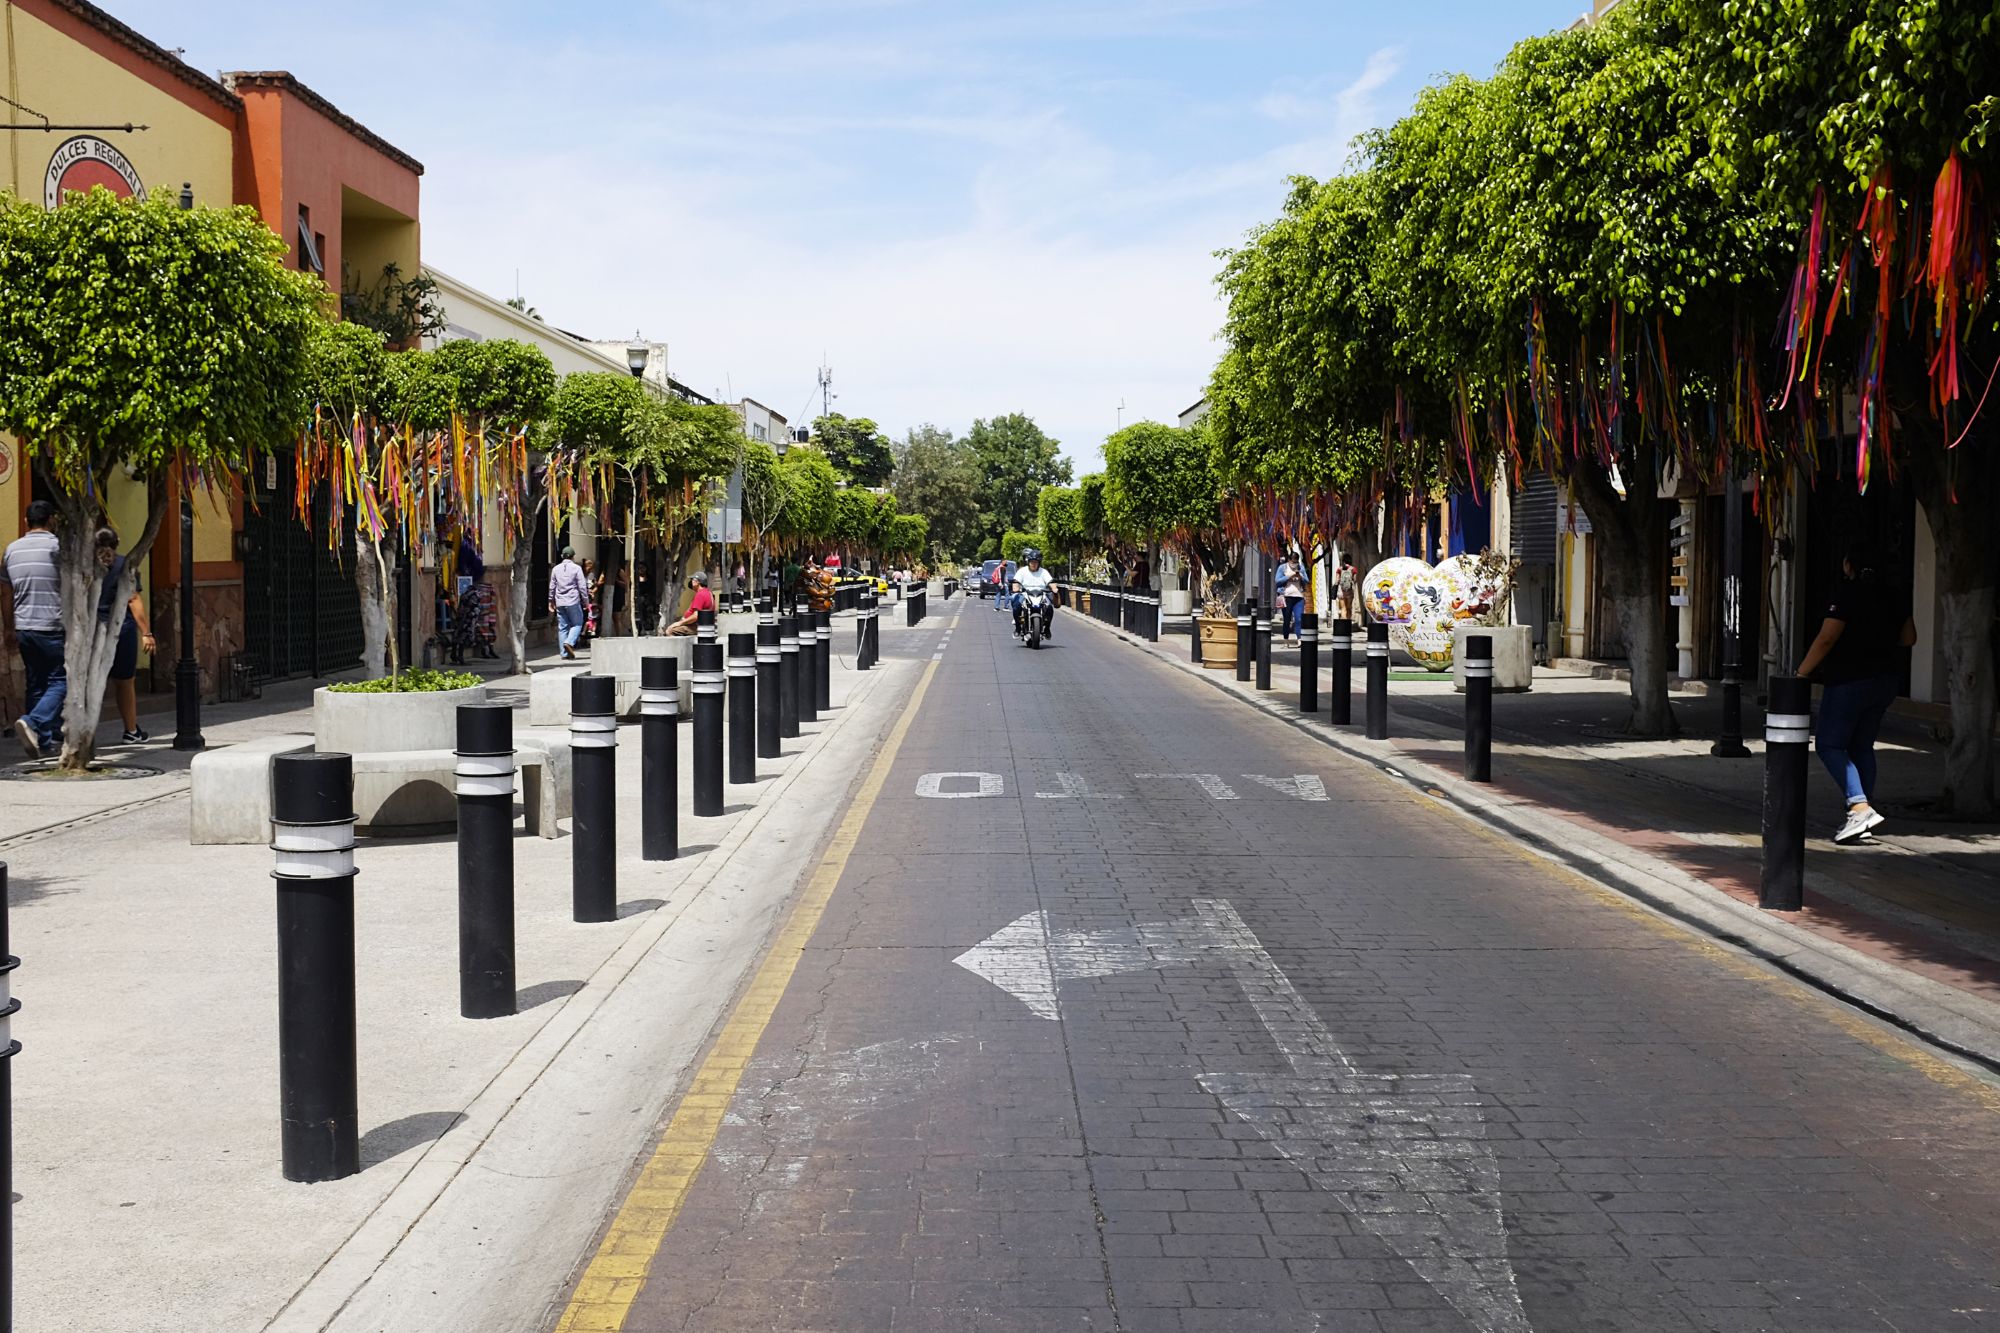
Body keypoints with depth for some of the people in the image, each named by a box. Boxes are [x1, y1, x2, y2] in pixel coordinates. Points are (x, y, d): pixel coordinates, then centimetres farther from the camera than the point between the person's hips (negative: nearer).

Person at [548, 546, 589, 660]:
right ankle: (569, 642, -18)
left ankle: (565, 653, 4)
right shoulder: (576, 568, -4)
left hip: (560, 602, 4)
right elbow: (582, 586, -6)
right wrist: (586, 601, 2)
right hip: (573, 601, -4)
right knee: (577, 624, 6)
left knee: (562, 627, 6)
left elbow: (552, 586, 13)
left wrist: (551, 601, 23)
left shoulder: (556, 569, 9)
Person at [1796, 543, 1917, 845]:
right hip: (1886, 680, 8)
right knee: (1862, 746, 14)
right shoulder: (1890, 596, 9)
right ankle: (1863, 819, 11)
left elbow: (1826, 639, -19)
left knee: (1830, 745, -3)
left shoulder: (1847, 595, -13)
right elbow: (1909, 637, 14)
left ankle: (1860, 807, -20)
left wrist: (1801, 673, -11)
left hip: (1849, 680, -8)